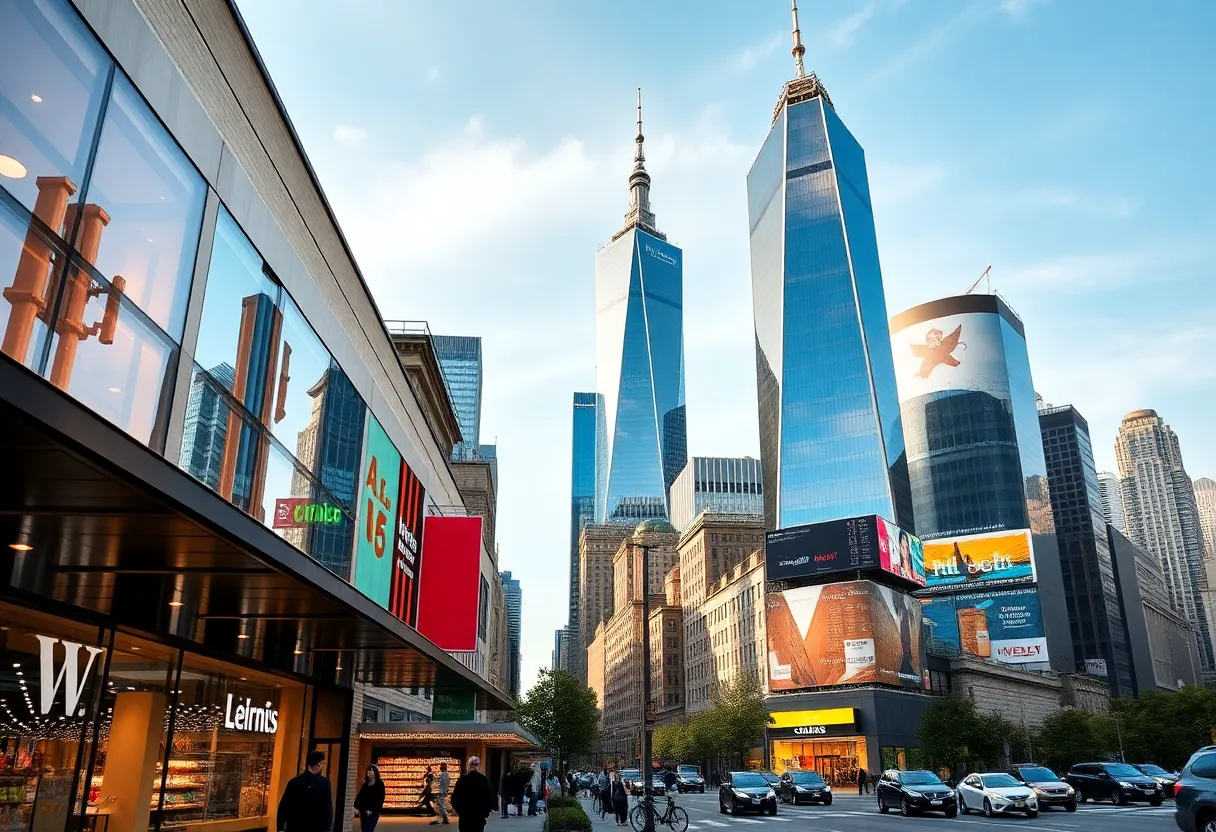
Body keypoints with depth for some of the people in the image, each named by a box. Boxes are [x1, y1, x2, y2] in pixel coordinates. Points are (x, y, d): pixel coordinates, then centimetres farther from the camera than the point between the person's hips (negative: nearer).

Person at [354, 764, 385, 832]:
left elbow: (380, 799, -8)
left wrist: (371, 810, -14)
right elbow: (359, 796, 11)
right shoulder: (365, 784, 14)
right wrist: (357, 807, -4)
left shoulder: (379, 784, -3)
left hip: (373, 812, -6)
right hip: (363, 811, 6)